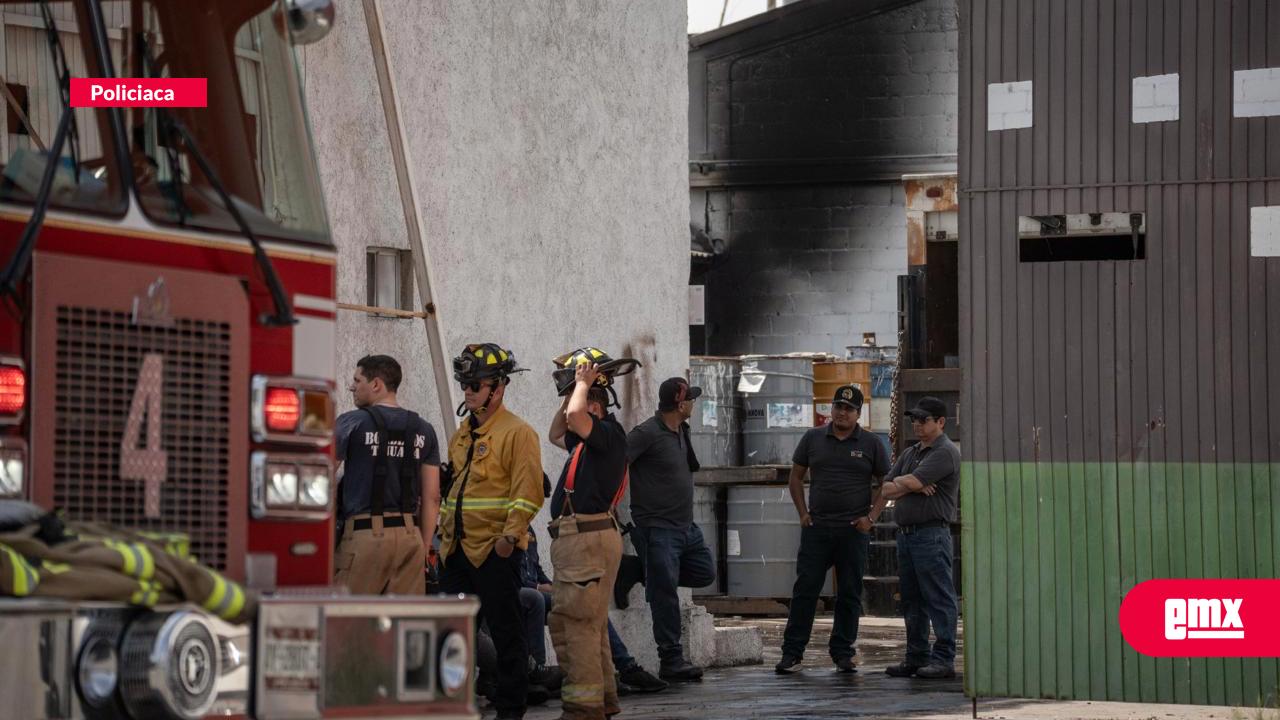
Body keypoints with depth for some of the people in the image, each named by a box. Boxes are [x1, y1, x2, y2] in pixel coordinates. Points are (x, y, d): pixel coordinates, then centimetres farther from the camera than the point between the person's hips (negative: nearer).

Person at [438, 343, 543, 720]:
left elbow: (527, 492, -14)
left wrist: (510, 534, -21)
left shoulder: (518, 433, -7)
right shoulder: (462, 435, 17)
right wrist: (444, 531, 18)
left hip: (496, 550, -8)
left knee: (505, 630, -1)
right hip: (458, 549, 8)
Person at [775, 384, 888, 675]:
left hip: (854, 530, 0)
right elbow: (796, 476, 14)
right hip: (816, 528, 0)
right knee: (805, 589, -3)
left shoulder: (871, 444, 5)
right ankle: (792, 654, -1)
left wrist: (870, 516, -2)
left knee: (850, 594, 4)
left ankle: (843, 654, 12)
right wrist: (802, 512, 4)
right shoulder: (813, 439, 8)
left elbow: (885, 483, 9)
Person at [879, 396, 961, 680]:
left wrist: (897, 484, 4)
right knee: (911, 600, 11)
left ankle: (944, 659, -8)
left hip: (932, 534, -9)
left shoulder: (946, 452, -8)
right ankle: (917, 657, 16)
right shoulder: (910, 453, 20)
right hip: (906, 534, 9)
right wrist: (913, 487, -5)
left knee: (938, 599, -7)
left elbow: (910, 482, -17)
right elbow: (886, 489, 12)